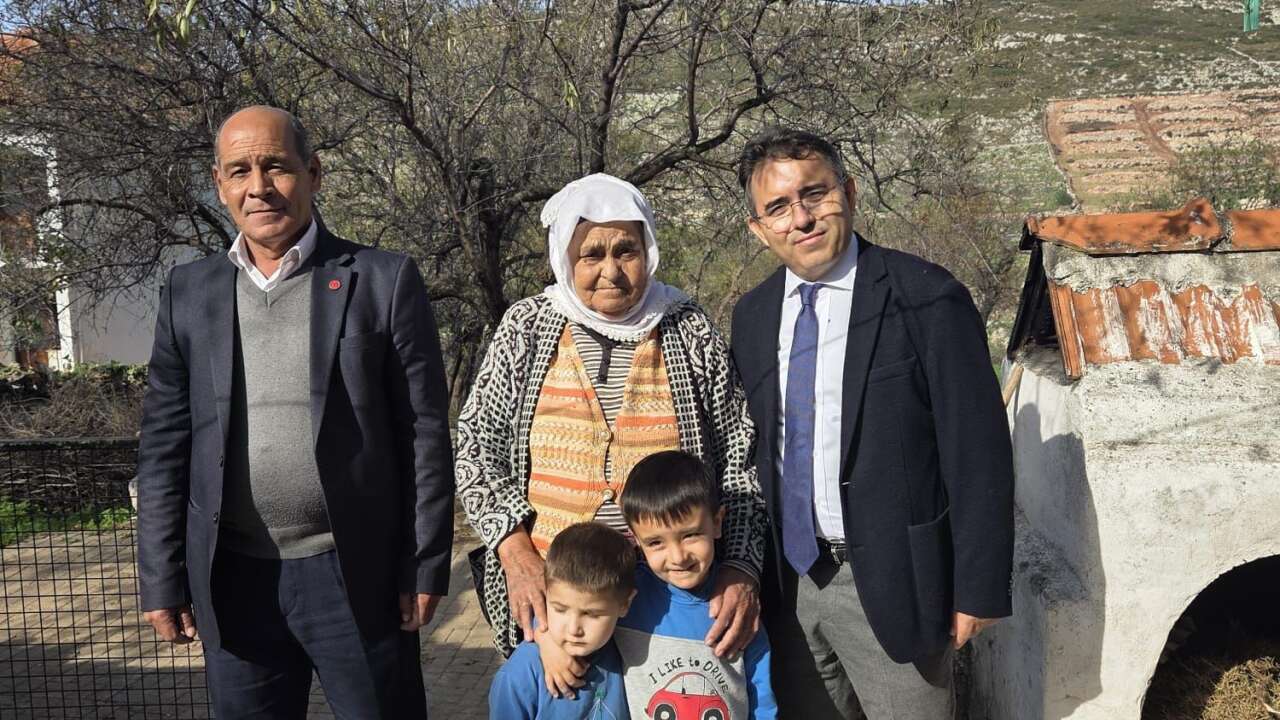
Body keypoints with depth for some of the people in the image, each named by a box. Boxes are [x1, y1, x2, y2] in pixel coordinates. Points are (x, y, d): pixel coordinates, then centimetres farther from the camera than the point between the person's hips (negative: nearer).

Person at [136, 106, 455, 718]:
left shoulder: (384, 280, -4)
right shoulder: (189, 292, 6)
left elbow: (424, 435, -4)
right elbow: (163, 444, 7)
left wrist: (425, 567, -6)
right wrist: (161, 578, 3)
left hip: (356, 575, -2)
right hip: (232, 580, 3)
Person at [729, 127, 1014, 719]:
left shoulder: (926, 298, -12)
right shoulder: (753, 315, 5)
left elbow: (978, 454, -11)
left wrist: (979, 589, -11)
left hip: (891, 581, -5)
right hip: (788, 579, 5)